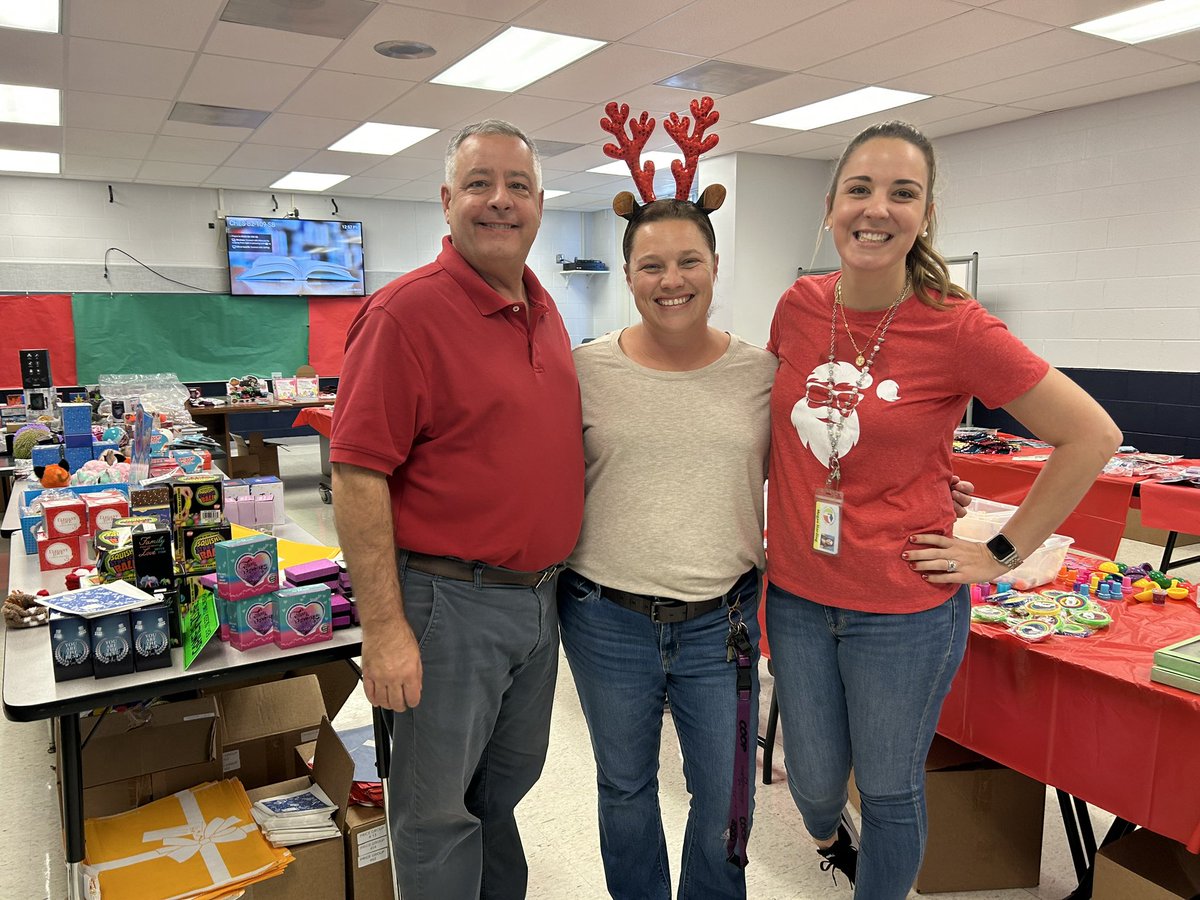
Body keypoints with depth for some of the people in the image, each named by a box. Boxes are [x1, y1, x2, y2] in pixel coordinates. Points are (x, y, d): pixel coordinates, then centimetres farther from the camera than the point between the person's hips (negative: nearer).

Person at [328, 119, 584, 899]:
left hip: (540, 595, 8)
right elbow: (358, 476, -18)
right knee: (438, 806, 12)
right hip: (450, 601, -7)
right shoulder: (406, 312, -15)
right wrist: (384, 628, -19)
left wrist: (559, 574, 15)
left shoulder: (545, 310, 8)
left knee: (512, 780, 25)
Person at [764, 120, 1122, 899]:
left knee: (890, 788, 15)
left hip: (905, 609, -4)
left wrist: (1001, 555, -8)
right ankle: (827, 835, 57)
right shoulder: (799, 308, -3)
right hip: (797, 593, 4)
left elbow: (1092, 436, -8)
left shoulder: (957, 329, -15)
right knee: (813, 775, 22)